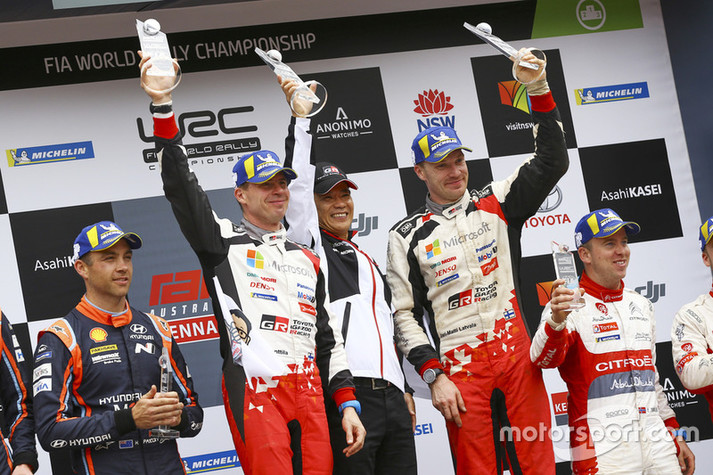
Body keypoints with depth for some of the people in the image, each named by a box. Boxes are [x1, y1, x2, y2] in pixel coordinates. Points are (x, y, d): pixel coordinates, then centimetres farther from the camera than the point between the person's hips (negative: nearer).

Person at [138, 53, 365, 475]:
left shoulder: (308, 259, 23)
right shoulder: (223, 242, 9)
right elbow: (181, 188, -5)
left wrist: (348, 403, 13)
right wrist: (162, 106, -14)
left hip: (309, 390, 5)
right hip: (255, 391, -5)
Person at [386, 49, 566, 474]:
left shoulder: (496, 204, 12)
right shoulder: (407, 236, 7)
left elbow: (552, 162, 3)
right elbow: (405, 315, 4)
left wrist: (539, 90, -7)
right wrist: (434, 376, -6)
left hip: (519, 356, 2)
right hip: (460, 370, -1)